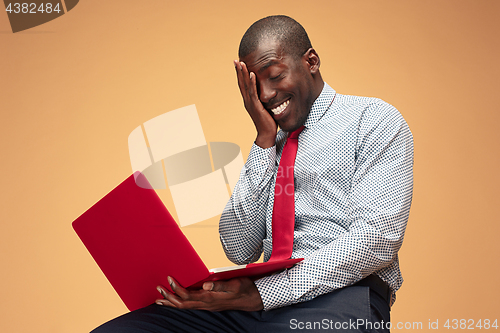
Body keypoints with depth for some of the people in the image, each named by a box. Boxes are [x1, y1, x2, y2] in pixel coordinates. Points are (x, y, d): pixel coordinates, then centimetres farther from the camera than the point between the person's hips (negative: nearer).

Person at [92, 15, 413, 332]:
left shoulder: (374, 120, 4)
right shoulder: (271, 146, 23)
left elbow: (377, 237, -10)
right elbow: (240, 251, 12)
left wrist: (260, 293, -17)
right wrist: (265, 140, 6)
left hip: (338, 296, -5)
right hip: (264, 296, 6)